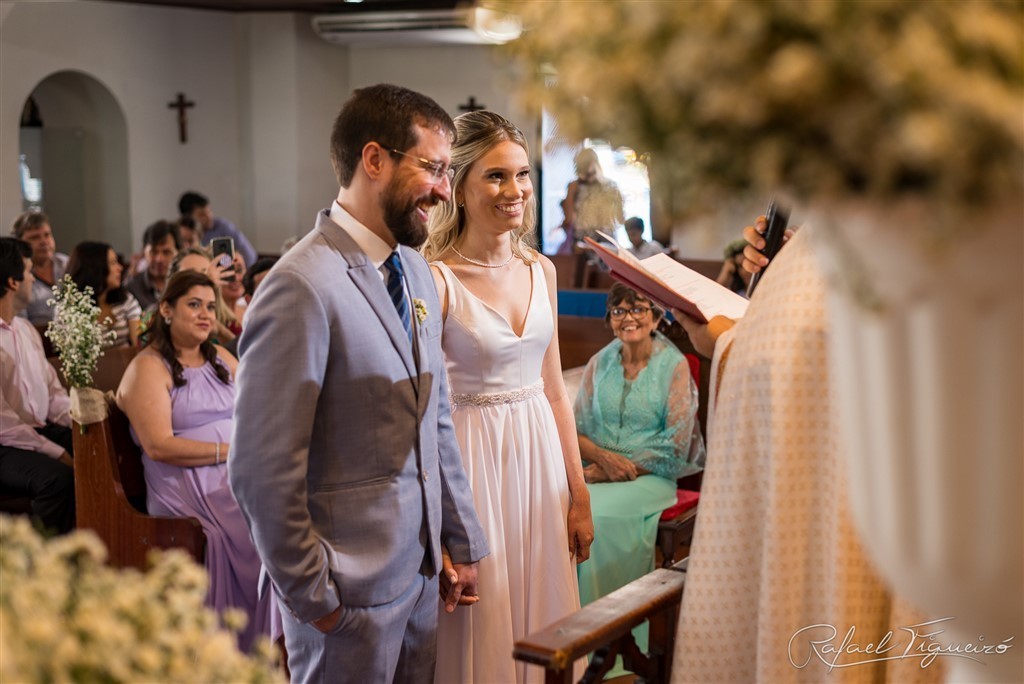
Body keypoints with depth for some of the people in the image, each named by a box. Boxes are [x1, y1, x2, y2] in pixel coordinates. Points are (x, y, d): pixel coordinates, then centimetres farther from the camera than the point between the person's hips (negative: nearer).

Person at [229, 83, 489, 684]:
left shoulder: (416, 271, 7)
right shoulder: (304, 287, -20)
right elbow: (263, 471, -21)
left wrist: (463, 543, 13)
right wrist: (312, 596, -13)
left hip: (421, 566, 8)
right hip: (352, 589, -7)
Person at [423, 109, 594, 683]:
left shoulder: (541, 270, 5)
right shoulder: (436, 280, -13)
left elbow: (554, 389, 11)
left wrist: (579, 494, 11)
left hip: (540, 452, 6)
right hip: (473, 460, -5)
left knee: (542, 617, 15)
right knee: (482, 633, 7)